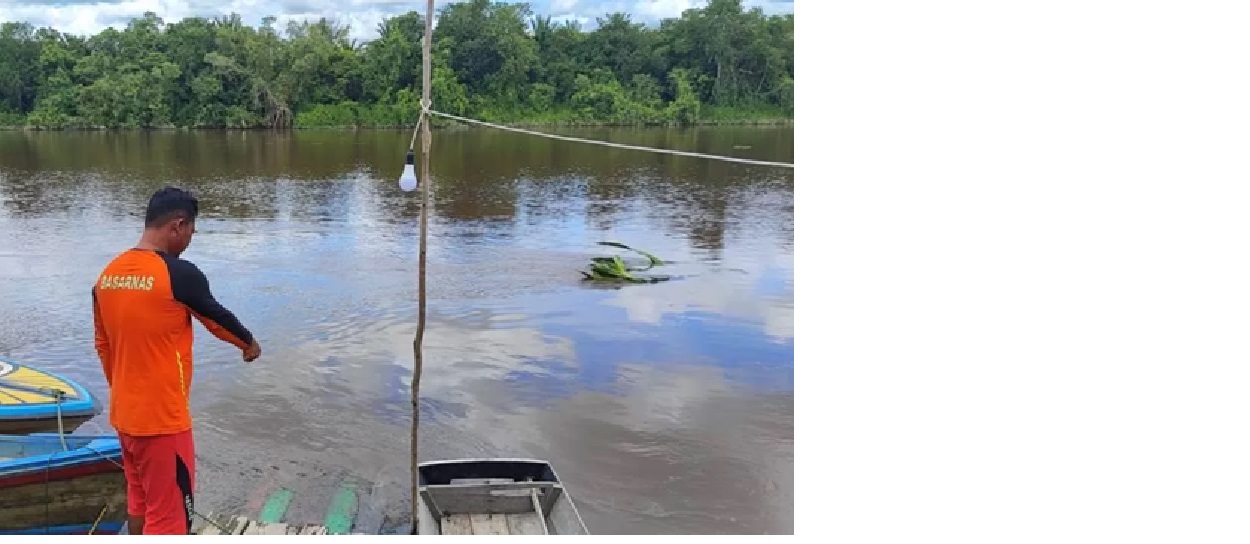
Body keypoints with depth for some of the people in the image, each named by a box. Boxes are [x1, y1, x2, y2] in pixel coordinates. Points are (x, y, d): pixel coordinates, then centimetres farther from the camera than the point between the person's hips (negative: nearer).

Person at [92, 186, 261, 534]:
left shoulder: (107, 276, 3)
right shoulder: (178, 274, -19)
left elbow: (103, 345, 12)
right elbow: (217, 318, -2)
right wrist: (248, 343, 18)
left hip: (124, 415, 8)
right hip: (162, 418, -8)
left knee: (139, 502, 23)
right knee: (168, 514, 3)